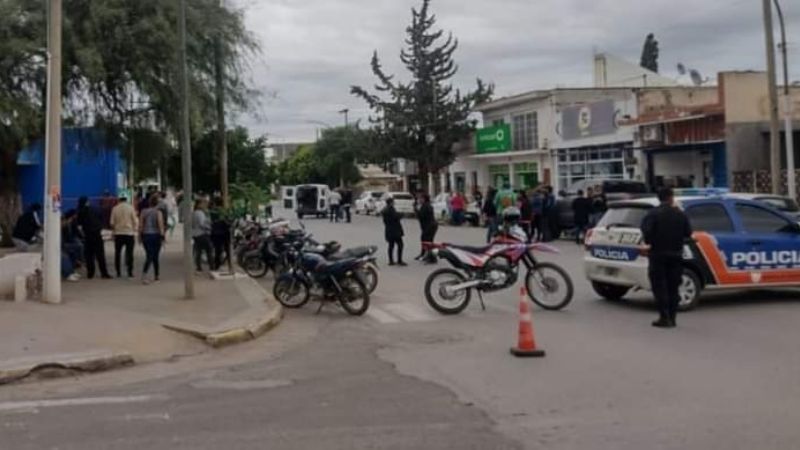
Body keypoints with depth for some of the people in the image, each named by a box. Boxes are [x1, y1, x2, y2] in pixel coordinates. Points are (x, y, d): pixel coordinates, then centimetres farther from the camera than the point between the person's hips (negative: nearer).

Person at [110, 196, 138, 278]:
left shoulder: (115, 208, 2)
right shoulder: (130, 208, -2)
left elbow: (112, 222, 2)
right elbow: (135, 221, -4)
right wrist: (135, 230, 6)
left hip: (118, 233, 2)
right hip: (129, 232, -2)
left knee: (117, 253, 9)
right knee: (129, 253, 0)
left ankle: (118, 272, 8)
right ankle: (130, 272, -4)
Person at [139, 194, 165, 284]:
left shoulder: (144, 211, 2)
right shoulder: (158, 212, -7)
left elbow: (140, 225, 2)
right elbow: (160, 225, -14)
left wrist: (140, 236, 8)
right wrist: (162, 236, -10)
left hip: (145, 235, 2)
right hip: (155, 235, -2)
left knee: (149, 256, 8)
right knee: (155, 256, 11)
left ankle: (144, 274, -4)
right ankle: (156, 275, 18)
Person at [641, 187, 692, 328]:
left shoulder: (654, 213, -8)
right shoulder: (680, 214, 4)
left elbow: (646, 229, -20)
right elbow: (688, 233, 3)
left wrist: (649, 243, -4)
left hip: (658, 254, -4)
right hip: (675, 255, 4)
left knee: (660, 287, -1)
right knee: (673, 287, 10)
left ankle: (664, 317, -6)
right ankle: (671, 317, 12)